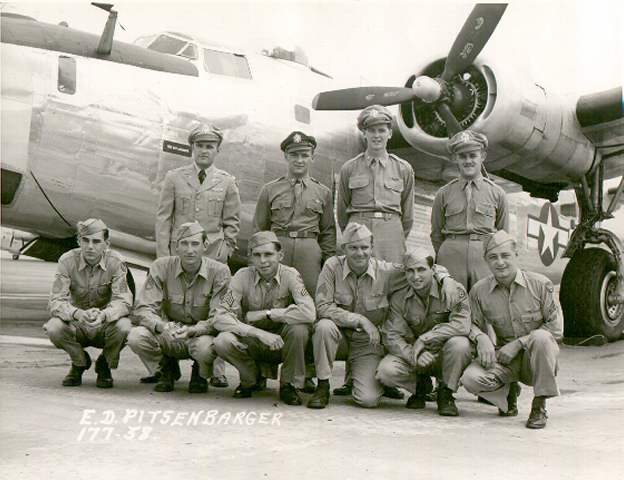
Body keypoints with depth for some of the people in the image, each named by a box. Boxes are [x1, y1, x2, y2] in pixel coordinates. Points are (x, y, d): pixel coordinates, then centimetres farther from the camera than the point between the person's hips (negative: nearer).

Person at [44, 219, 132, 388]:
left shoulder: (115, 262, -15)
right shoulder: (67, 261, -13)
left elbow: (123, 301, -23)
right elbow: (56, 302, -21)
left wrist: (103, 315, -46)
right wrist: (77, 314, -43)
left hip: (106, 325, -1)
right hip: (77, 325, 1)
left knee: (123, 327, -33)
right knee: (53, 328, -30)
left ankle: (104, 365, 1)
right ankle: (80, 362, 4)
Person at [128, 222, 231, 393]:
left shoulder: (219, 271, -14)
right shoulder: (161, 267, -8)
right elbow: (143, 308, -12)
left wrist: (192, 330, -37)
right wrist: (162, 326, -34)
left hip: (201, 334, -2)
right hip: (168, 336, 2)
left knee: (205, 346, -37)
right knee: (135, 337, -25)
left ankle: (200, 374, 3)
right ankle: (167, 368, 7)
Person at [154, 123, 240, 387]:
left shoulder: (226, 182, 9)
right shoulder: (174, 178, 8)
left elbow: (232, 222, 11)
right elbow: (163, 218, 6)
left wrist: (224, 251, 0)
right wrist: (163, 256, -1)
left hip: (213, 256, 0)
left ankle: (216, 371, 4)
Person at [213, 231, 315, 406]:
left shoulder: (290, 275, -14)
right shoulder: (243, 276, -11)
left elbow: (309, 313, -31)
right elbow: (221, 318, -20)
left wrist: (265, 314, -25)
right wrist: (259, 333, -32)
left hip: (283, 344, -1)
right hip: (252, 343, 1)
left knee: (300, 327, -31)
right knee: (222, 342, -28)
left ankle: (289, 384, -6)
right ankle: (250, 379, 5)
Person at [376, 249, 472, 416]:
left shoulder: (453, 290, -11)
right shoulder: (398, 298, -3)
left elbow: (462, 325, -25)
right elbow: (391, 335, -11)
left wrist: (424, 339, -29)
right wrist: (414, 355, -30)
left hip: (444, 356, -2)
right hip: (412, 354, 2)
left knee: (459, 343, -34)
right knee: (385, 371, -25)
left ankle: (445, 393, -8)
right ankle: (420, 386, 9)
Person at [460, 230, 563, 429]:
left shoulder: (540, 284, -8)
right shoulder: (479, 291, -3)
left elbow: (556, 328, -8)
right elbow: (474, 325, 7)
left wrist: (519, 343, -16)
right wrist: (481, 338, -18)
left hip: (536, 360, -1)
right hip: (502, 358, 1)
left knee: (541, 337, -36)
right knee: (470, 378, -27)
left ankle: (539, 406, -17)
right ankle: (509, 390, 8)